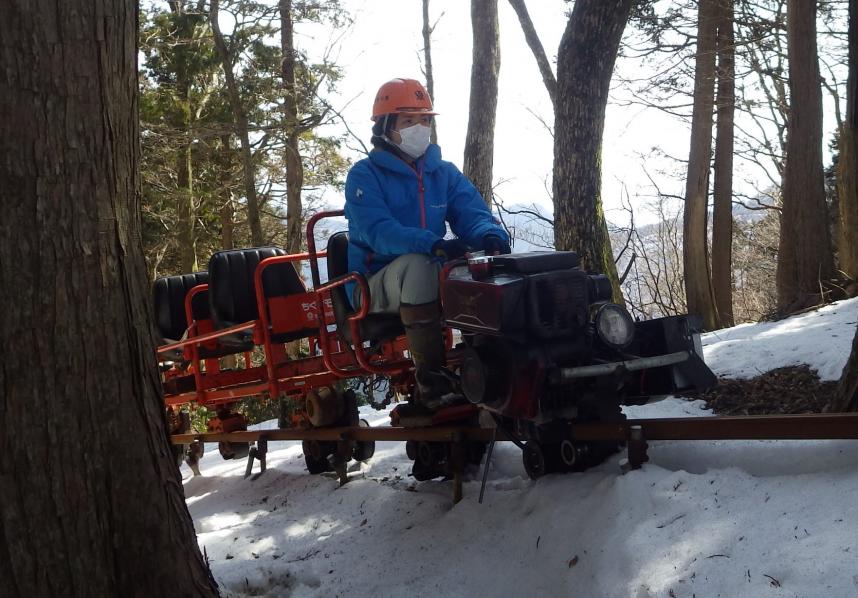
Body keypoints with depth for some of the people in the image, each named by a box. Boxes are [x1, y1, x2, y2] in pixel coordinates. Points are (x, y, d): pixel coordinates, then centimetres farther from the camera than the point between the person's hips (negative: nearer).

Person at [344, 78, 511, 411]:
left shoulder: (444, 173, 11)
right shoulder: (364, 175, -6)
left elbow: (473, 215, -1)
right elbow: (378, 232, -22)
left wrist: (491, 236, -27)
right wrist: (434, 244, -38)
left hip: (431, 276, 5)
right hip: (377, 284, -4)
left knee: (485, 264, -20)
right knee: (418, 264, -37)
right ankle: (431, 379, -35)